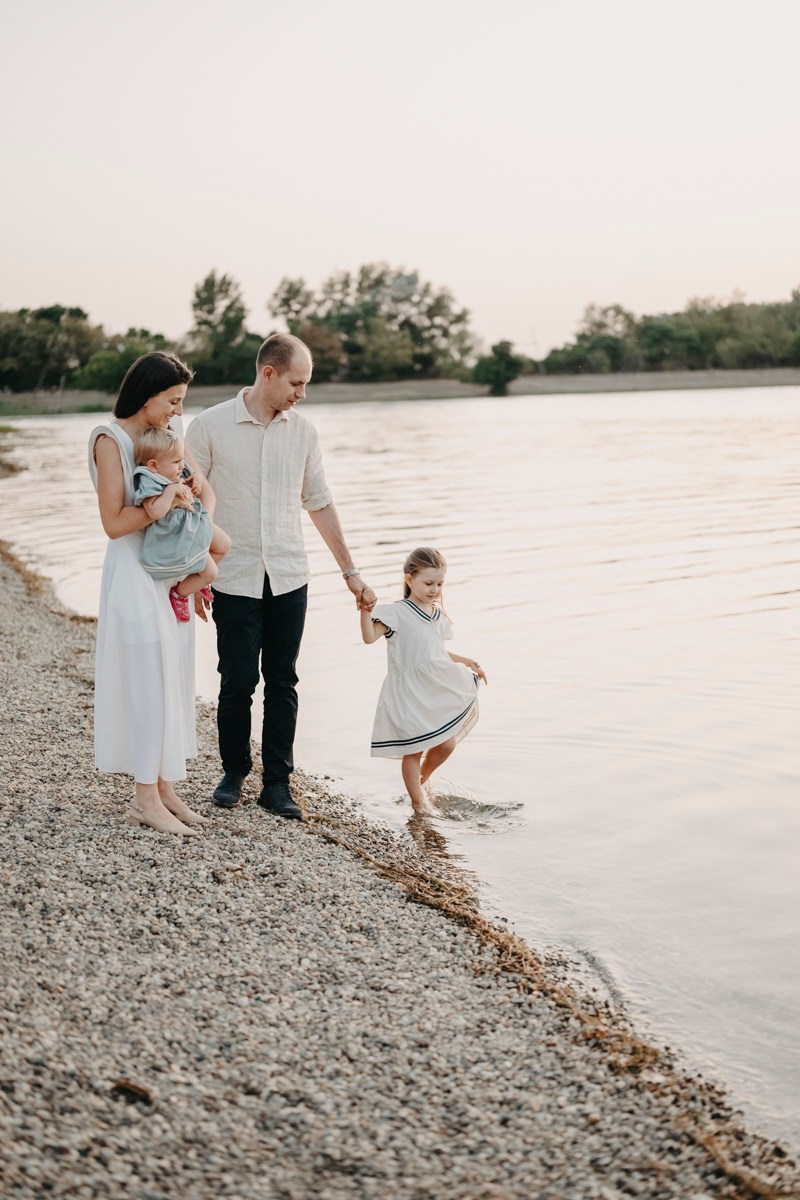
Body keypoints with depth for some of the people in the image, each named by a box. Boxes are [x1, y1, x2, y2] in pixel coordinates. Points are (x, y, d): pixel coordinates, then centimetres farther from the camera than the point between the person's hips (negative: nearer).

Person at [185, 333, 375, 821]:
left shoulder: (303, 431, 5)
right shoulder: (210, 427, -5)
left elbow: (320, 504, 12)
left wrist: (350, 570, 12)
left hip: (289, 578, 3)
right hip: (235, 579, -3)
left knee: (283, 682, 5)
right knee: (238, 681, 2)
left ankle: (277, 782, 15)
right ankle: (234, 772, 23)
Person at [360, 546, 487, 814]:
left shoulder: (438, 615, 10)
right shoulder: (397, 613, -12)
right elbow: (370, 637, -24)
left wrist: (468, 663, 21)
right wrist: (365, 609, -36)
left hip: (438, 691, 6)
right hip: (409, 694, -6)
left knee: (447, 744, 9)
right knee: (413, 750, 3)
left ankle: (423, 778, 39)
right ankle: (418, 802, 18)